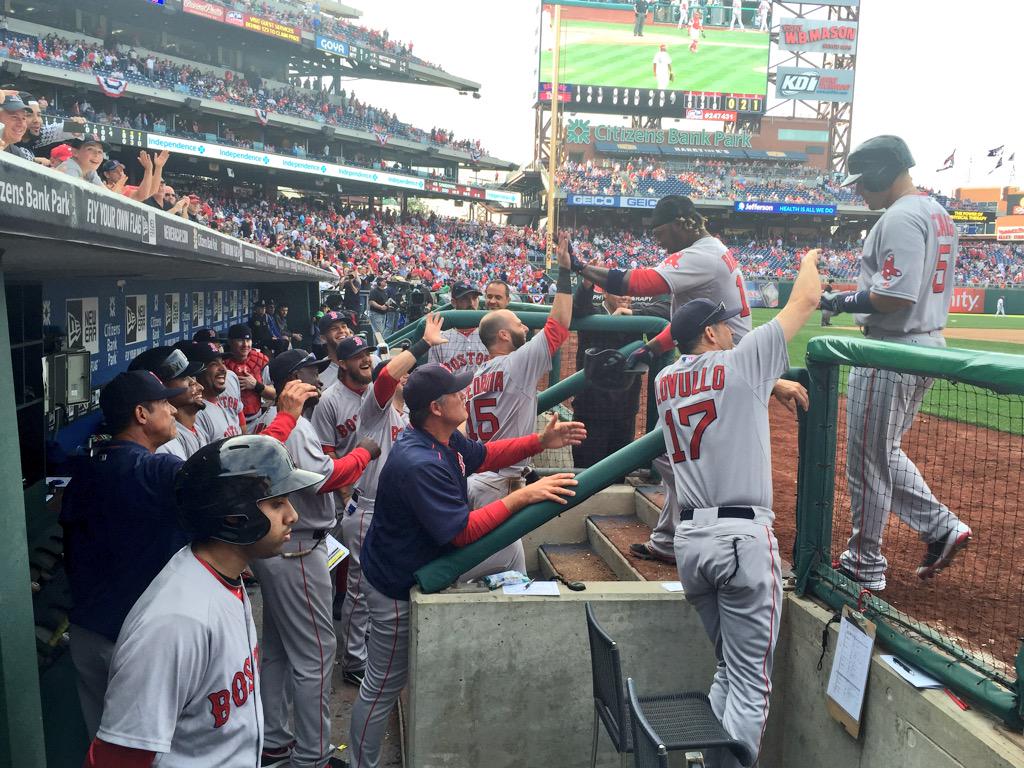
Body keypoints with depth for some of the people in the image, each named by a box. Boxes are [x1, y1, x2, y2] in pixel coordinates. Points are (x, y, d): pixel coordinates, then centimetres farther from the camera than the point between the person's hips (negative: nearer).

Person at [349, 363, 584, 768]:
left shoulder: (447, 439, -4)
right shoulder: (420, 464, -35)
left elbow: (483, 455, 14)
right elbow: (462, 531, -32)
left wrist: (541, 441, 1)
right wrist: (523, 496, -29)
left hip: (421, 571, 10)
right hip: (396, 586, -10)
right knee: (383, 686, 7)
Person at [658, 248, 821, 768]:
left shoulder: (664, 382, 11)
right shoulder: (741, 362, -4)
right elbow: (807, 299, 7)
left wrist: (771, 385, 33)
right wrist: (808, 262, 26)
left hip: (690, 539, 6)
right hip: (743, 537, -6)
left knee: (728, 670, 20)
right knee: (750, 683, 2)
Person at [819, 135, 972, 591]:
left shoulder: (900, 216, -17)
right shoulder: (939, 214, 15)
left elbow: (897, 296, -26)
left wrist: (843, 302, -12)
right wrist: (854, 298, 13)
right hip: (928, 345, 10)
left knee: (867, 462, 2)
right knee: (883, 453, 23)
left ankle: (864, 567, 14)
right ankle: (941, 528, 21)